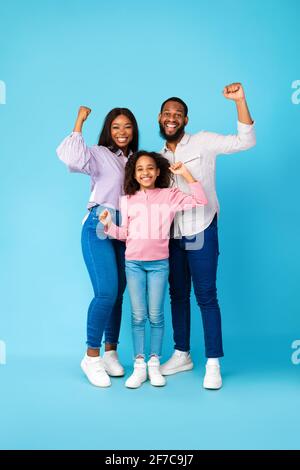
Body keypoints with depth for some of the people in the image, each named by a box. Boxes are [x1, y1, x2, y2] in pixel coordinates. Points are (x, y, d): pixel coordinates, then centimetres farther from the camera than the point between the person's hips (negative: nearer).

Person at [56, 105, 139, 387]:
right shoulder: (99, 154, -1)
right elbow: (71, 158, -22)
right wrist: (79, 122, -14)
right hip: (99, 226, -5)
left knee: (118, 293, 8)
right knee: (106, 292, -15)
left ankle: (110, 352, 21)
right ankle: (91, 356, 1)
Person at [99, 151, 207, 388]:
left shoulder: (170, 195, 2)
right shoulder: (127, 200, 7)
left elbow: (200, 201, -7)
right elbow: (125, 233, 8)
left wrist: (185, 174, -8)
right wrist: (108, 224, -9)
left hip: (159, 264, -1)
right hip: (134, 263, 1)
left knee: (156, 315, 3)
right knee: (138, 315, 3)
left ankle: (154, 363, 16)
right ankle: (139, 365, 11)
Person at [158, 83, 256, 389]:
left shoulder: (202, 142, -3)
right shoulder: (160, 157, 13)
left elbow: (245, 141, -13)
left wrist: (240, 101, -23)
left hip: (201, 232, -6)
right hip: (172, 235, 6)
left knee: (206, 297, -4)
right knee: (178, 295, 12)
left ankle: (213, 364, 6)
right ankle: (182, 355, 25)